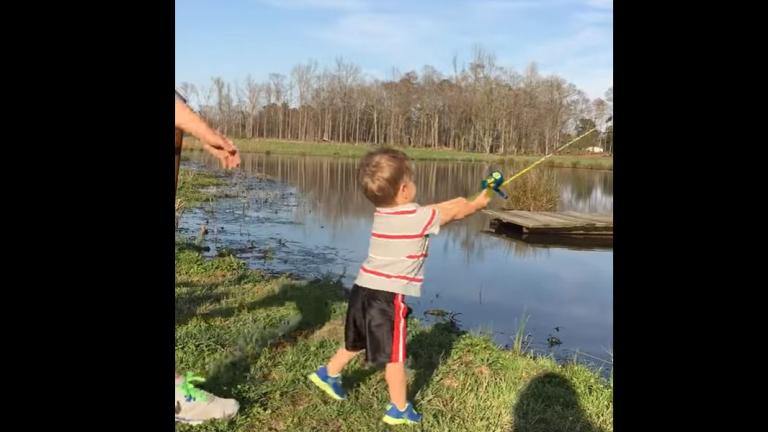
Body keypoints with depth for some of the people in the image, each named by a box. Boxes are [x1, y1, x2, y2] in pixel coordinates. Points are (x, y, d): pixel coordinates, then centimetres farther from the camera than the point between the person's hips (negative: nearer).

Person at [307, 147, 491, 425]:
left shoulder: (382, 212, 9)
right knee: (394, 355, 7)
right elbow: (454, 213, 5)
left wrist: (457, 203, 26)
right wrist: (477, 204, 24)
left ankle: (329, 373, 42)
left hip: (363, 289, 8)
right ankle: (399, 410, 21)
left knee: (358, 342, 28)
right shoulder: (419, 218, -12)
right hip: (388, 297, -7)